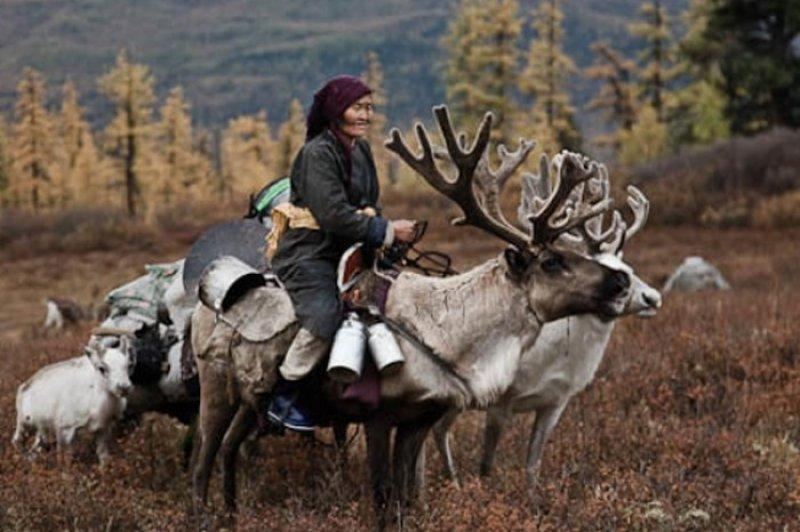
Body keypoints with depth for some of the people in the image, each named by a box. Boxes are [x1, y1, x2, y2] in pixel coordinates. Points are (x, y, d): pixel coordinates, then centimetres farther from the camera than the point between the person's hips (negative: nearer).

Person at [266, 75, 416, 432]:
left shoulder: (360, 150, 11)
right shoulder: (317, 153, -16)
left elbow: (370, 205, 17)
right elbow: (334, 215, -23)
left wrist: (382, 234, -4)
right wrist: (387, 231, -19)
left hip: (343, 252, 9)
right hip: (305, 253, -9)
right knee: (324, 317, -27)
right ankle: (281, 398, -14)